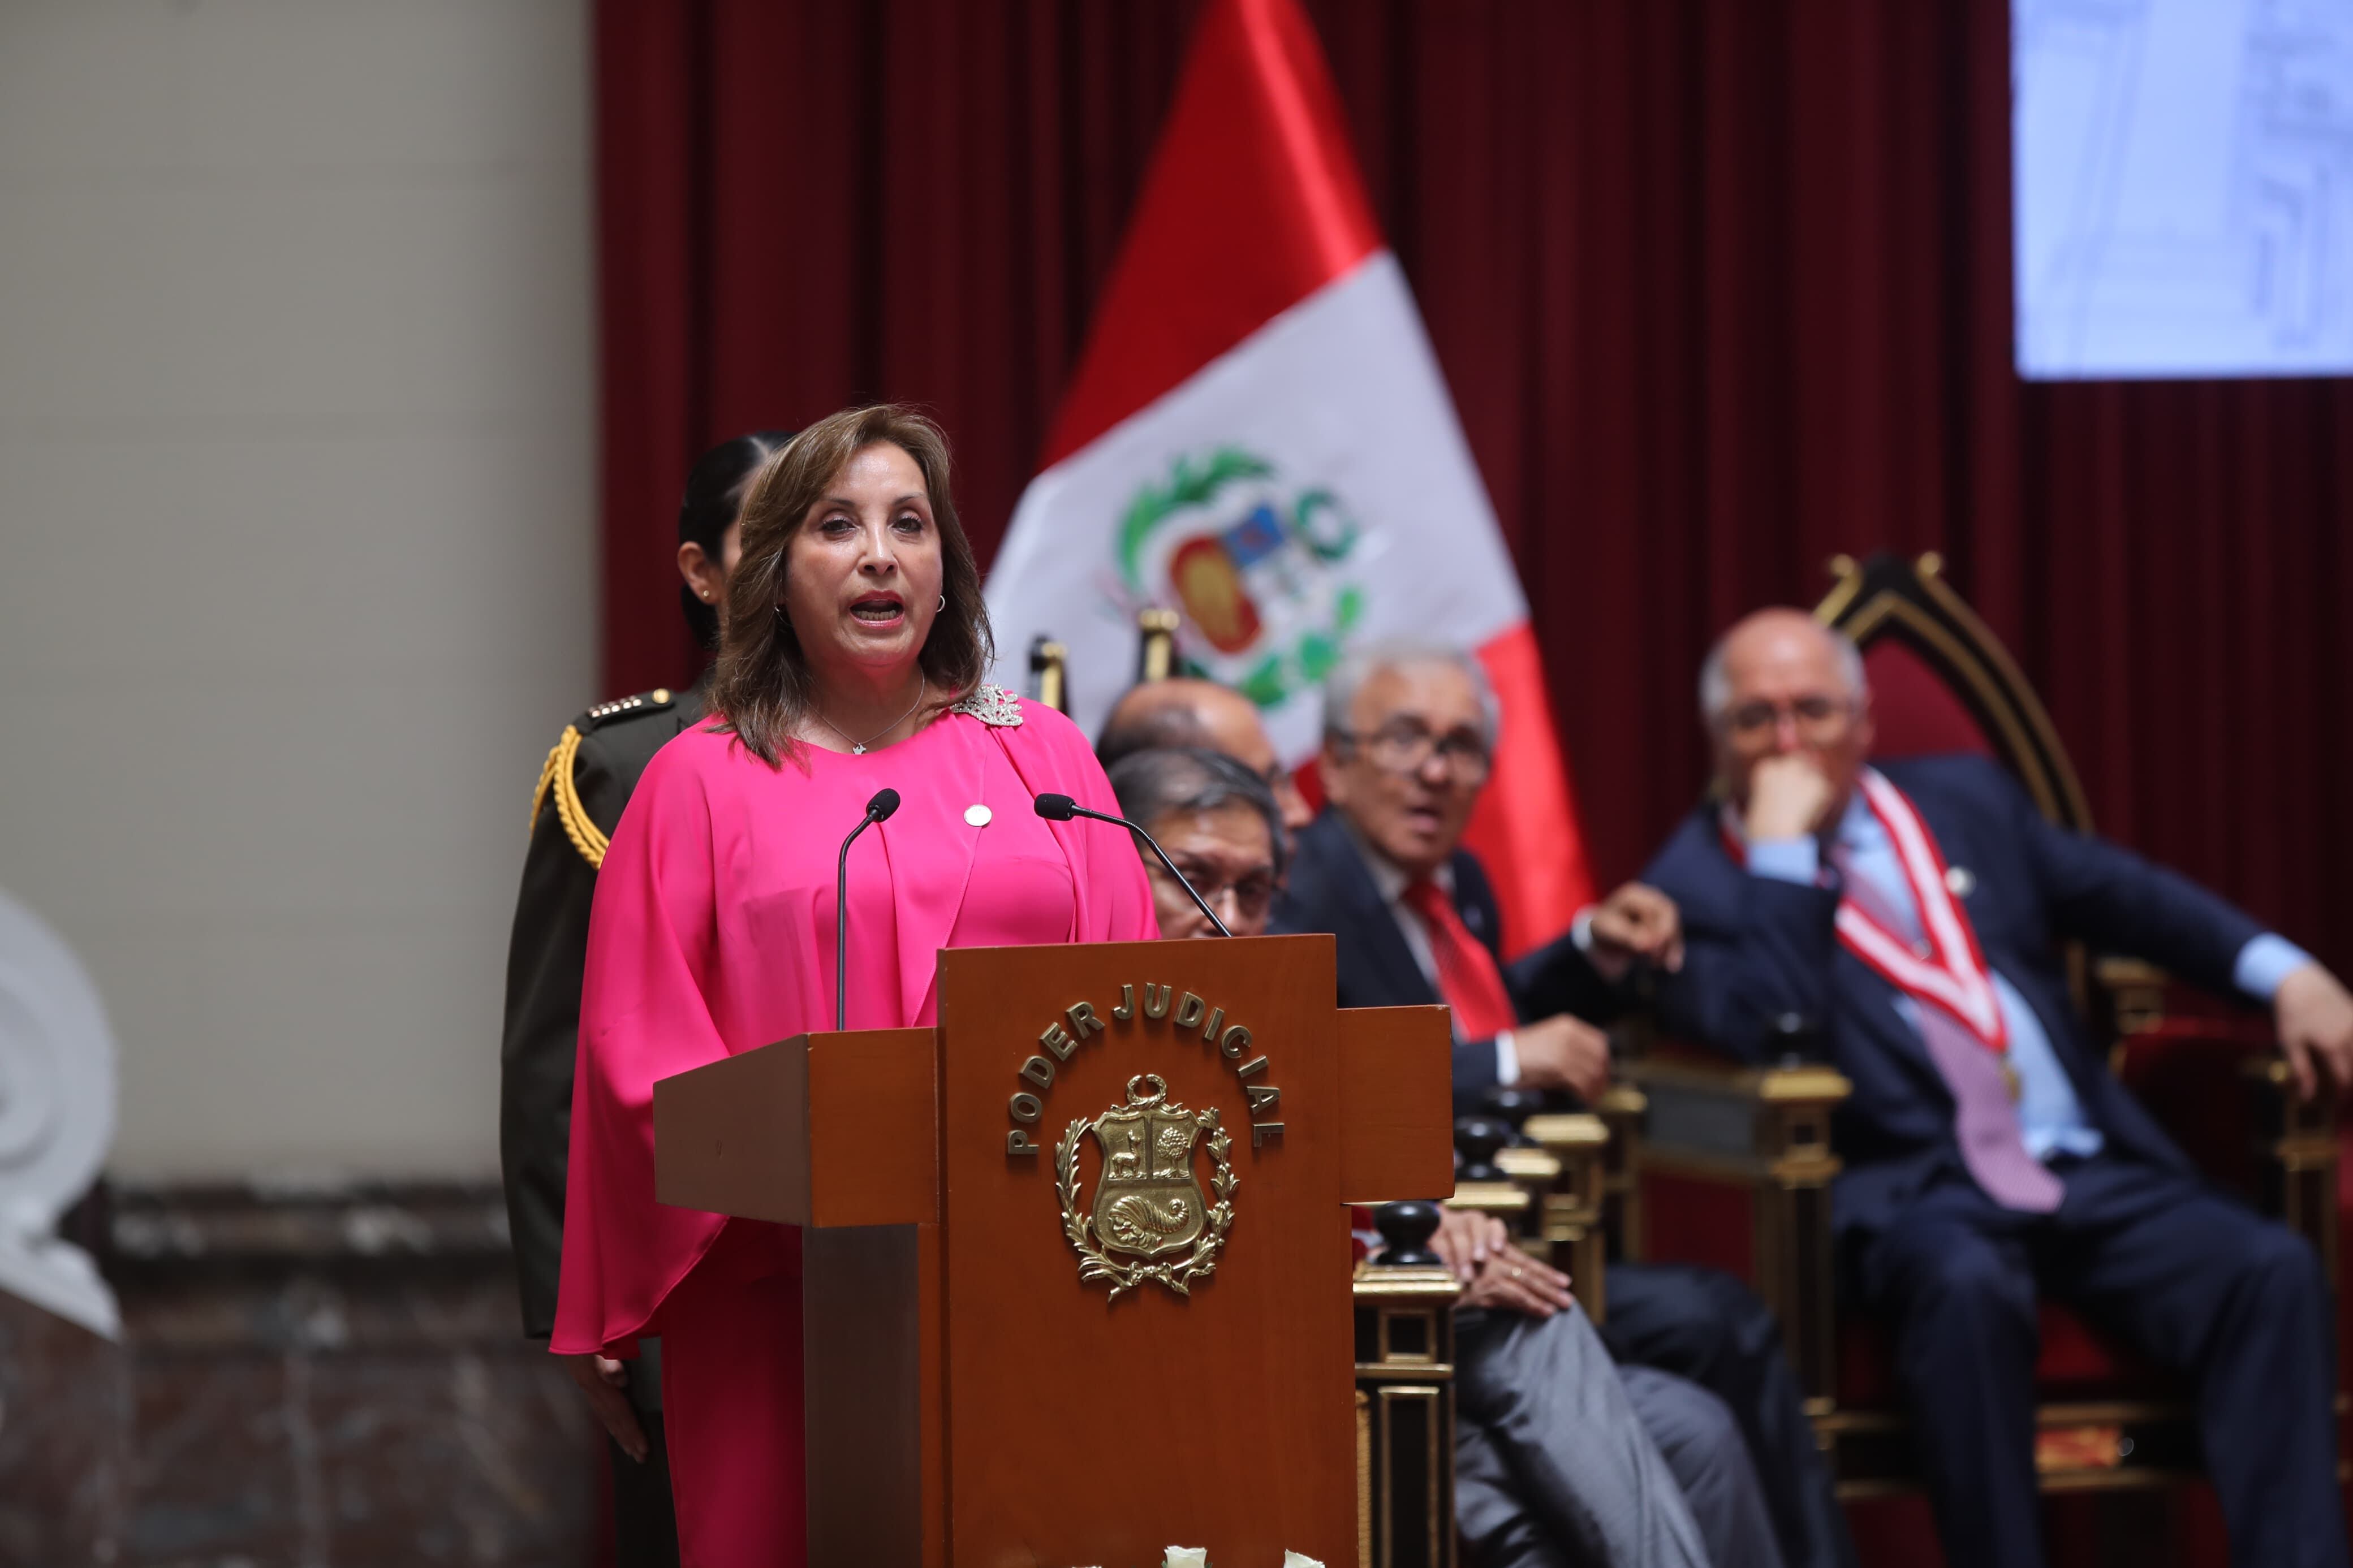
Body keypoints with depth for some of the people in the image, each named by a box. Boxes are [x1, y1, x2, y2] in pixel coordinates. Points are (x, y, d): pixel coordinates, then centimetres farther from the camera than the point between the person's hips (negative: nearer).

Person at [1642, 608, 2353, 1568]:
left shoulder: (1966, 800, 20)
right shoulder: (1697, 884, 5)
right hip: (1912, 1195, -5)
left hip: (2093, 1172, 5)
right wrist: (1783, 854, -9)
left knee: (2272, 1269, -21)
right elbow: (1770, 1038, -13)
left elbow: (2130, 897, 20)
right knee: (1966, 1285, -39)